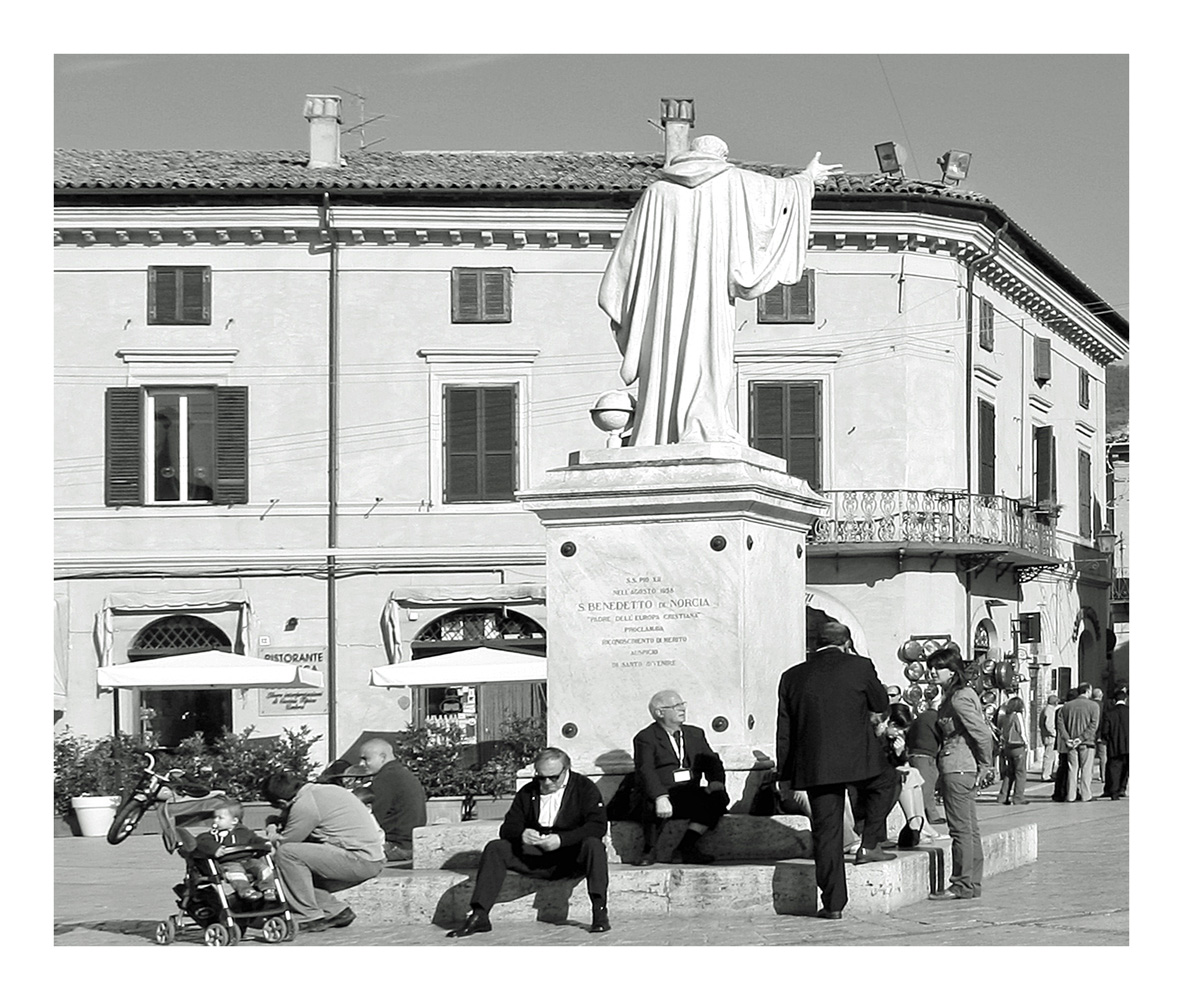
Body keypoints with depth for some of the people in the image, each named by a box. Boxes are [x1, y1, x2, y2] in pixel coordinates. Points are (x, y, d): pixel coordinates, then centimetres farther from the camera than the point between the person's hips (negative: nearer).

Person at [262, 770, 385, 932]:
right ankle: (336, 911, 13)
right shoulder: (327, 790, 15)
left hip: (361, 860, -10)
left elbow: (283, 844, -4)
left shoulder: (305, 805, -12)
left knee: (287, 854, -14)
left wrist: (272, 835, 17)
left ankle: (310, 917, -9)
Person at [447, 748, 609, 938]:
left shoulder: (584, 787, -4)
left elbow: (598, 825, -17)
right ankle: (478, 916, -22)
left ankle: (600, 913, -35)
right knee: (495, 848, -15)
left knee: (593, 845, -35)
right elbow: (507, 828, 4)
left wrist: (561, 839, -29)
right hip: (535, 858, 4)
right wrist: (521, 835, -22)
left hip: (572, 857, -4)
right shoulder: (527, 793, 8)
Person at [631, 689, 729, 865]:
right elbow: (645, 771, -14)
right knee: (653, 804, -38)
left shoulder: (695, 734, 22)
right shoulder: (645, 738, 2)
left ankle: (686, 846, -16)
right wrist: (660, 797, -32)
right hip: (660, 795, -5)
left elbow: (711, 761, 13)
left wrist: (716, 782, -12)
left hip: (690, 795, 5)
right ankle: (649, 849, -13)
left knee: (719, 798, -22)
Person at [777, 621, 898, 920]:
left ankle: (833, 904, 7)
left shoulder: (792, 677, 5)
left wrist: (786, 775, 14)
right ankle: (869, 844, 21)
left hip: (815, 767, 2)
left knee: (826, 832, 7)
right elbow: (881, 704, 10)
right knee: (885, 781, 30)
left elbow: (784, 731, 8)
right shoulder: (860, 667, -4)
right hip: (859, 759, -2)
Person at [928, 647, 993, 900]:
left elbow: (983, 734, -20)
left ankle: (963, 885, -4)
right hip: (967, 769, 10)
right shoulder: (963, 694, 15)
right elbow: (985, 733, 18)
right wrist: (983, 766, 17)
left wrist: (984, 765, -12)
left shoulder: (959, 699, -15)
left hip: (957, 769, -10)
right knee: (970, 829, 11)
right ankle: (972, 883, 15)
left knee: (961, 829, -6)